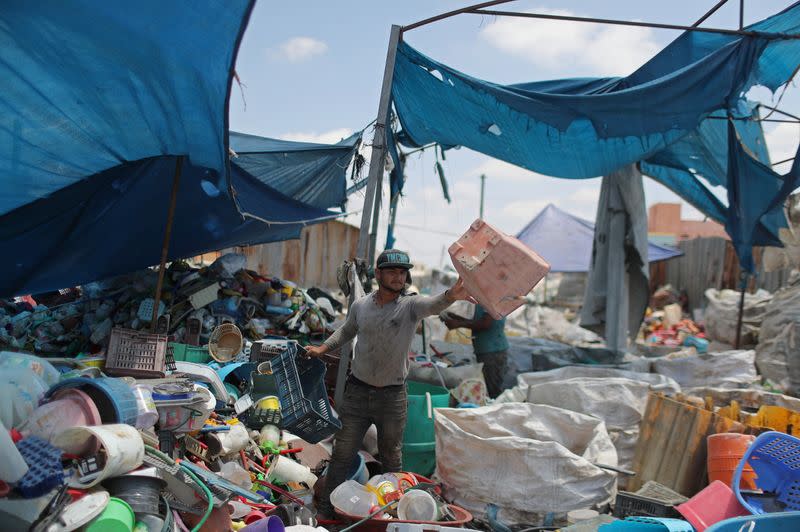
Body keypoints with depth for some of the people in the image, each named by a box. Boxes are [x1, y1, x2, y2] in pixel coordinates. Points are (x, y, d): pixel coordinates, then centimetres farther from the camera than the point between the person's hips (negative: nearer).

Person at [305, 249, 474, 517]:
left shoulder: (411, 305, -12)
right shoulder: (360, 305, -2)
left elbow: (433, 305, -36)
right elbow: (347, 331, 20)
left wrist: (450, 296, -58)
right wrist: (323, 348, 7)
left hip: (393, 396, -1)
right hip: (357, 391, 2)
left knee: (392, 458, 15)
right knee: (342, 455, 9)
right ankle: (324, 510, 23)